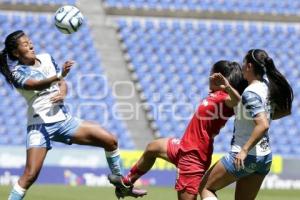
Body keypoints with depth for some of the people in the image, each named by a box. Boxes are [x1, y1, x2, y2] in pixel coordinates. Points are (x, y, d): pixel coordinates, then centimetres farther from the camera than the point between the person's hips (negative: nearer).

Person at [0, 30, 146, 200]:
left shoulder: (46, 58, 10)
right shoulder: (17, 71, -9)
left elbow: (62, 84, 14)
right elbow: (35, 85, -29)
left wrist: (62, 93, -11)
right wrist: (60, 75, -46)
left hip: (64, 121, 6)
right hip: (40, 126, -6)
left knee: (111, 141, 2)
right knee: (30, 175, -20)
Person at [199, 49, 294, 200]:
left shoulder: (250, 93, -21)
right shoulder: (269, 86, 4)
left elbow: (263, 125, -31)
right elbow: (285, 110, 19)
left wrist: (244, 150, -28)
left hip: (246, 157, -8)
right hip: (265, 156, 8)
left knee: (205, 188, 8)